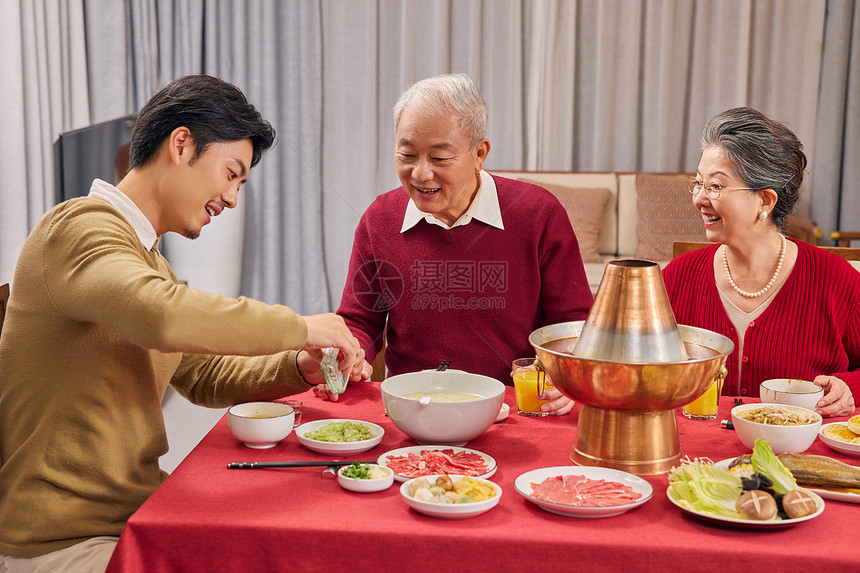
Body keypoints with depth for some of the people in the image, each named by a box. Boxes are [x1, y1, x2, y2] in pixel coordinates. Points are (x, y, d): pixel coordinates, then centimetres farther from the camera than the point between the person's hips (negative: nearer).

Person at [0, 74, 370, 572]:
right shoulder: (81, 226, -16)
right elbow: (161, 315, -36)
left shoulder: (149, 260, 18)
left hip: (139, 509, 9)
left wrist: (299, 368, 3)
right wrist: (300, 328, -24)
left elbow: (206, 376, 21)